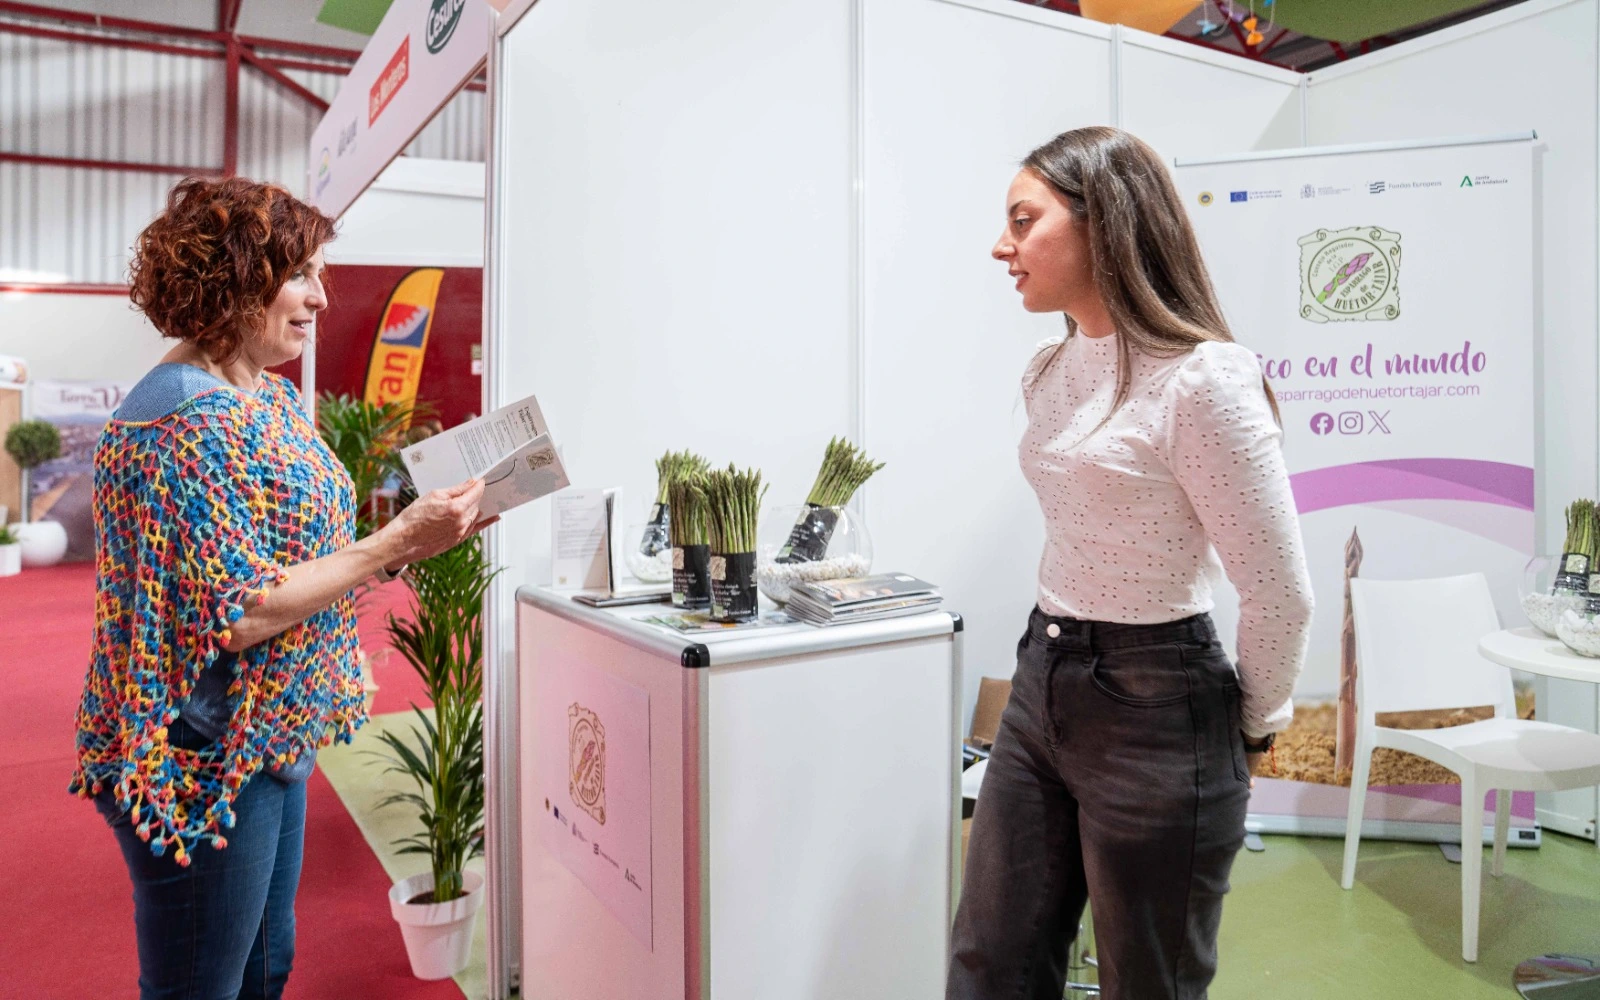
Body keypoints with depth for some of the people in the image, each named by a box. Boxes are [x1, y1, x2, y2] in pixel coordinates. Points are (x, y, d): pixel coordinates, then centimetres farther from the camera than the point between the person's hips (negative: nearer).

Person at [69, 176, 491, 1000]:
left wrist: (421, 532, -1)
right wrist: (395, 544, -25)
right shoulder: (186, 419, -23)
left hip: (269, 744, 9)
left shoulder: (269, 394, 7)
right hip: (204, 767, -9)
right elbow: (235, 615, -26)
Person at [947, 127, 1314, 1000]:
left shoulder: (1201, 379, -18)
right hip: (1042, 683, 8)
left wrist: (1252, 729, -2)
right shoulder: (1048, 373, 8)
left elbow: (1281, 596, -14)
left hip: (1154, 710, -7)